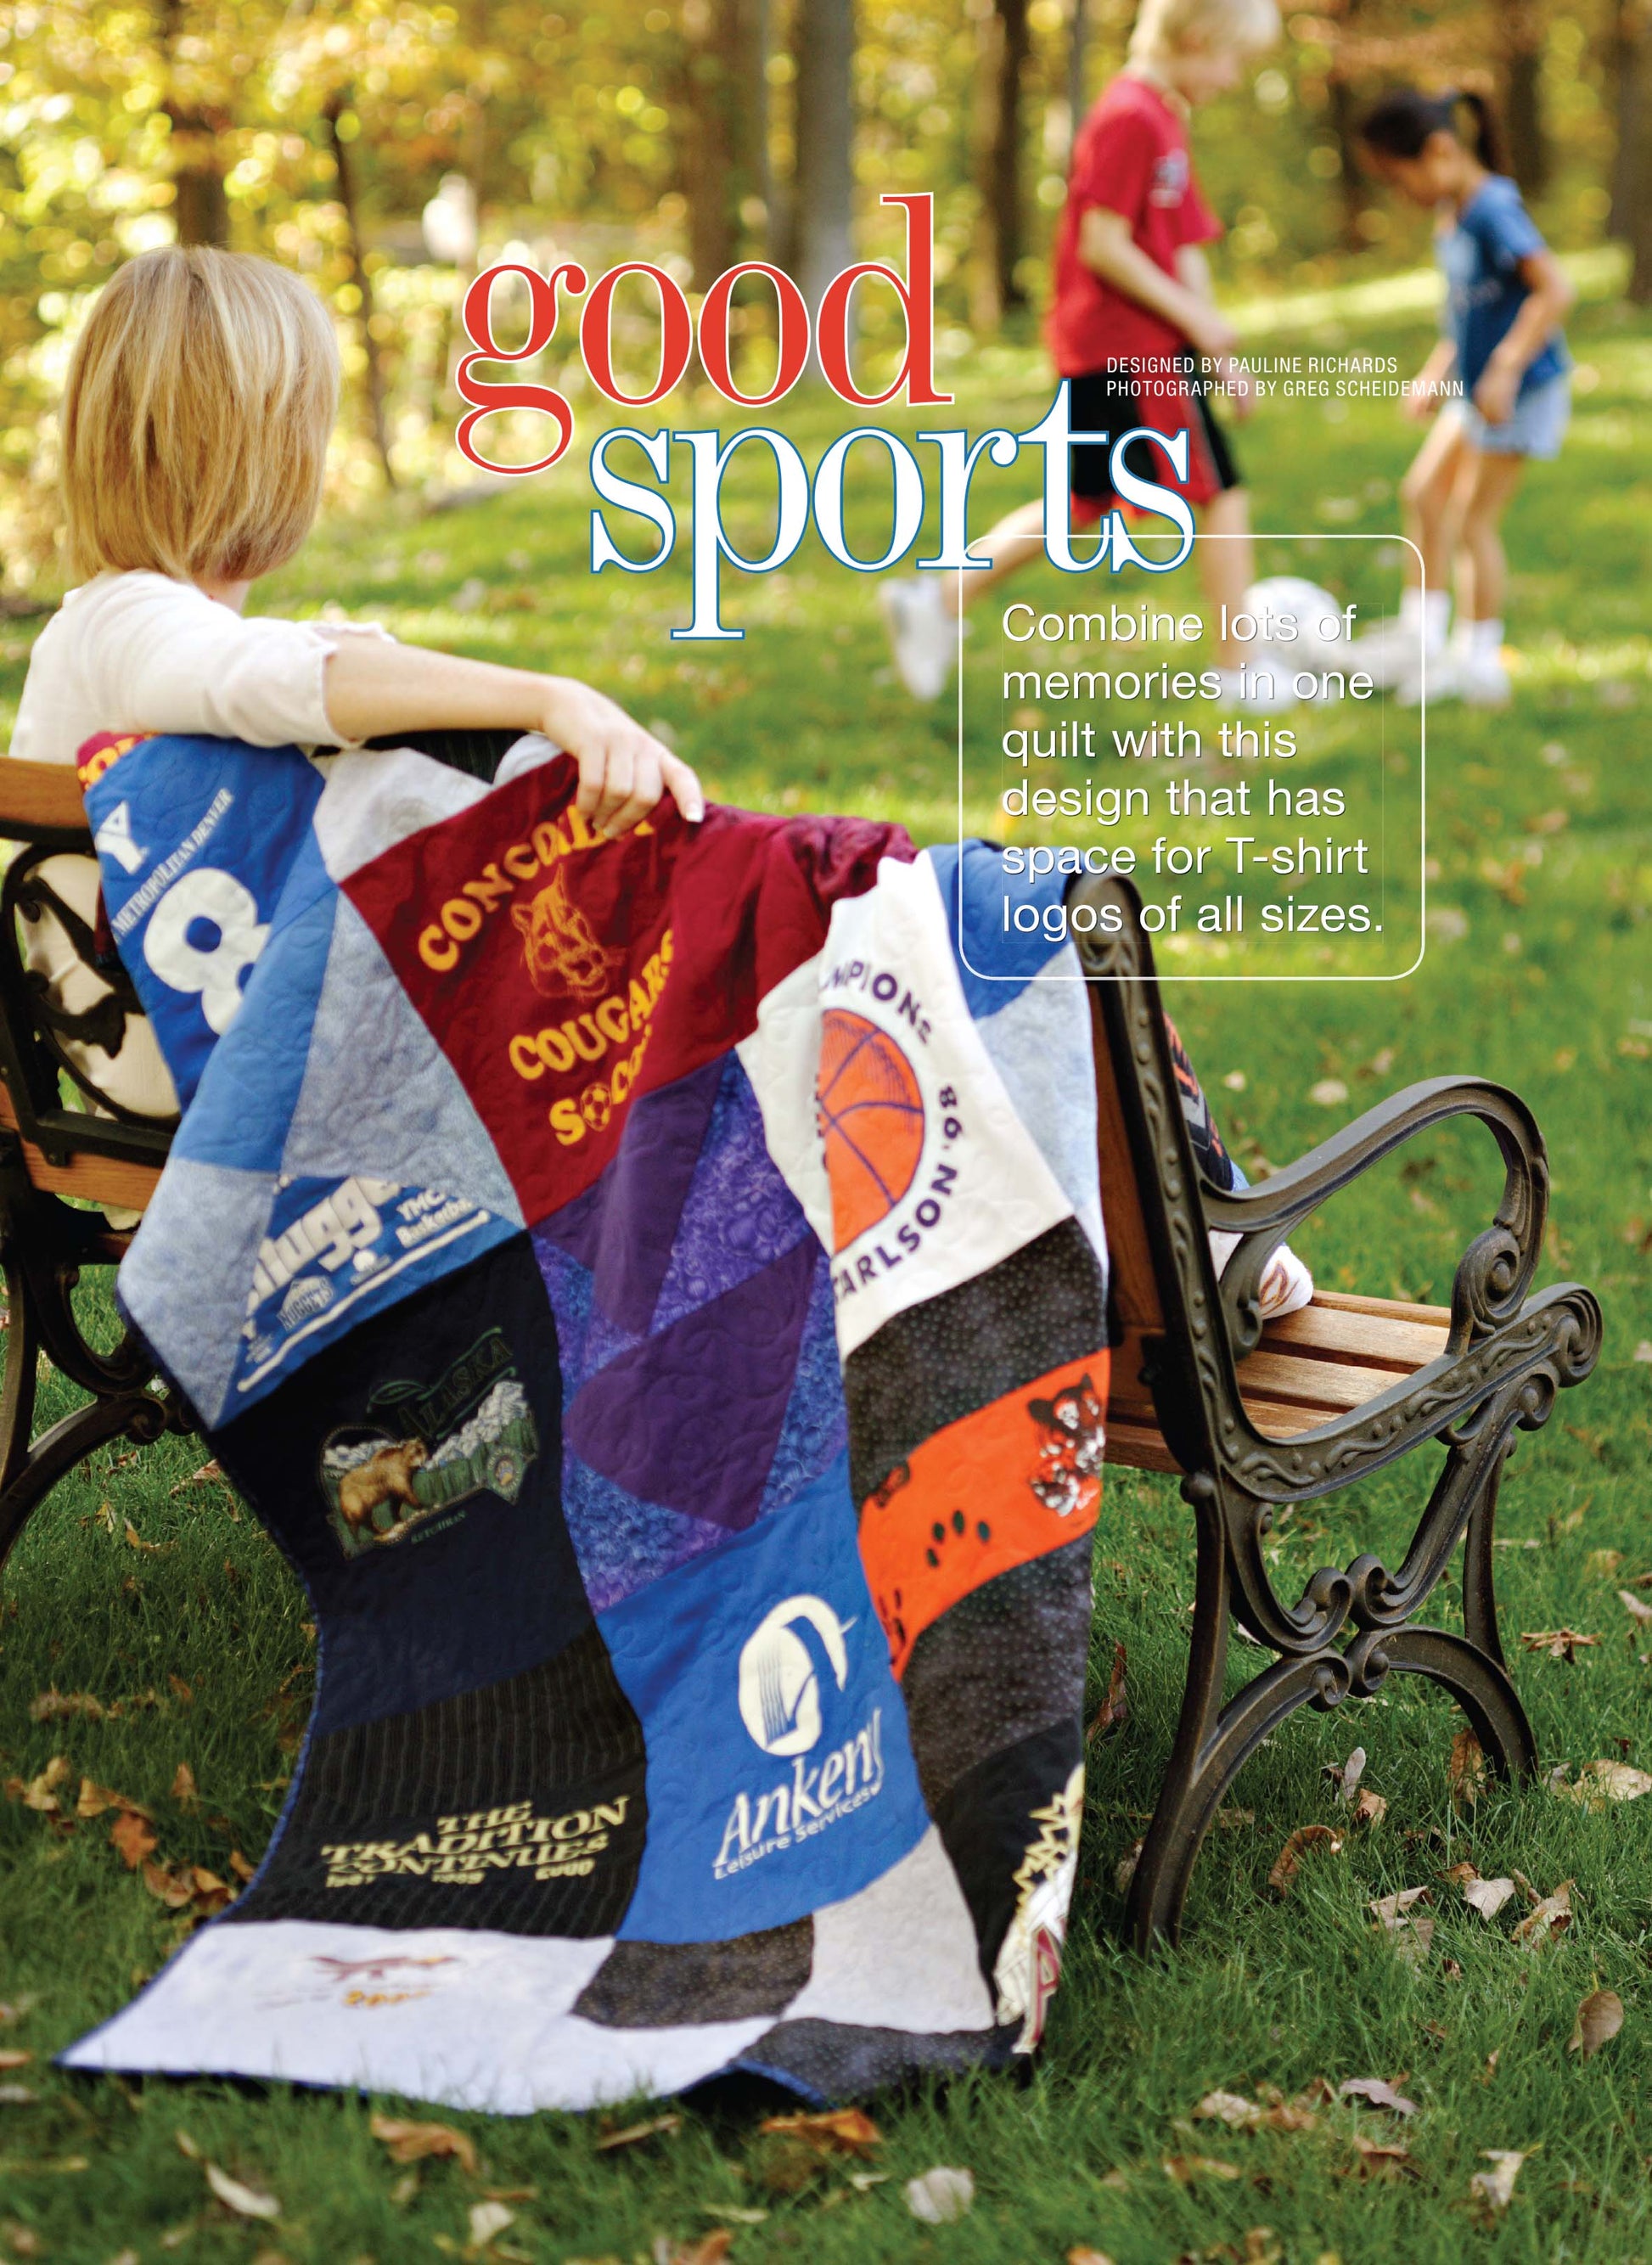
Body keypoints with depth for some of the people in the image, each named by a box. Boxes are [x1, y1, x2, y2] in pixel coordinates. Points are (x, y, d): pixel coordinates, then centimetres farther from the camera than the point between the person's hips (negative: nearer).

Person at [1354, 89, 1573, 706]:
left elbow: (1555, 289, -29)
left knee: (1474, 518, -3)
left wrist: (1506, 368, -31)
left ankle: (1478, 661, 8)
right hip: (1473, 390, 9)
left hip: (1523, 391, -9)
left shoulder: (1494, 209, -21)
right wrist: (1434, 374, 19)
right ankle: (1421, 631, 22)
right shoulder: (1452, 219, 7)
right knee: (1422, 493, 13)